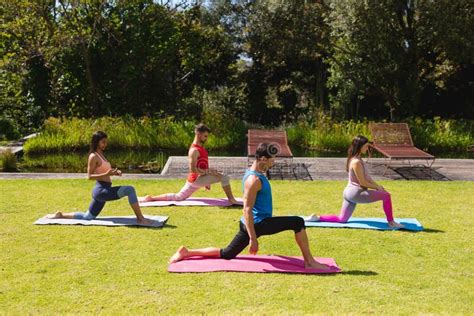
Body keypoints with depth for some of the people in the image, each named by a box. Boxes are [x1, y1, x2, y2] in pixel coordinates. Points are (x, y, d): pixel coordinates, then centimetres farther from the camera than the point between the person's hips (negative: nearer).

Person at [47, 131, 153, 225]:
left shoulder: (100, 155, 17)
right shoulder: (93, 156, -10)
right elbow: (90, 176, -15)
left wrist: (114, 172, 8)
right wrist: (106, 174, -26)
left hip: (104, 190, 10)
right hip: (101, 190, -10)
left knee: (87, 217, 17)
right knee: (130, 190, -23)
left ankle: (60, 215, 25)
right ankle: (140, 219, -22)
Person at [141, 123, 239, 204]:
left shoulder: (200, 148, 13)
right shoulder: (194, 150, -19)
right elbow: (193, 169, -25)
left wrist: (207, 181, 24)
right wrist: (208, 172, -25)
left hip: (199, 179, 10)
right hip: (196, 179, -10)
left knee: (177, 197, 15)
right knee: (224, 177, -17)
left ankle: (151, 198, 15)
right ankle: (231, 200, -10)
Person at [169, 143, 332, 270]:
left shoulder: (255, 173, 11)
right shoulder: (254, 180, -21)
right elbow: (247, 210, -24)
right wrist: (253, 238, -24)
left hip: (258, 222, 10)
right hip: (258, 223, -10)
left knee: (226, 254, 16)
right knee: (297, 222, -12)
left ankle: (187, 252, 16)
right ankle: (309, 262, -4)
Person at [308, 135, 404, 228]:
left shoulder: (357, 159, 12)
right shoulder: (356, 162, -19)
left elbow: (367, 177, 16)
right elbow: (363, 183, -17)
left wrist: (377, 185, 6)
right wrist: (377, 187, -6)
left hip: (349, 193, 10)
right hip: (356, 193, -10)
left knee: (341, 219, 16)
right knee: (386, 196, -9)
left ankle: (317, 218, 12)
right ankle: (391, 222, -2)